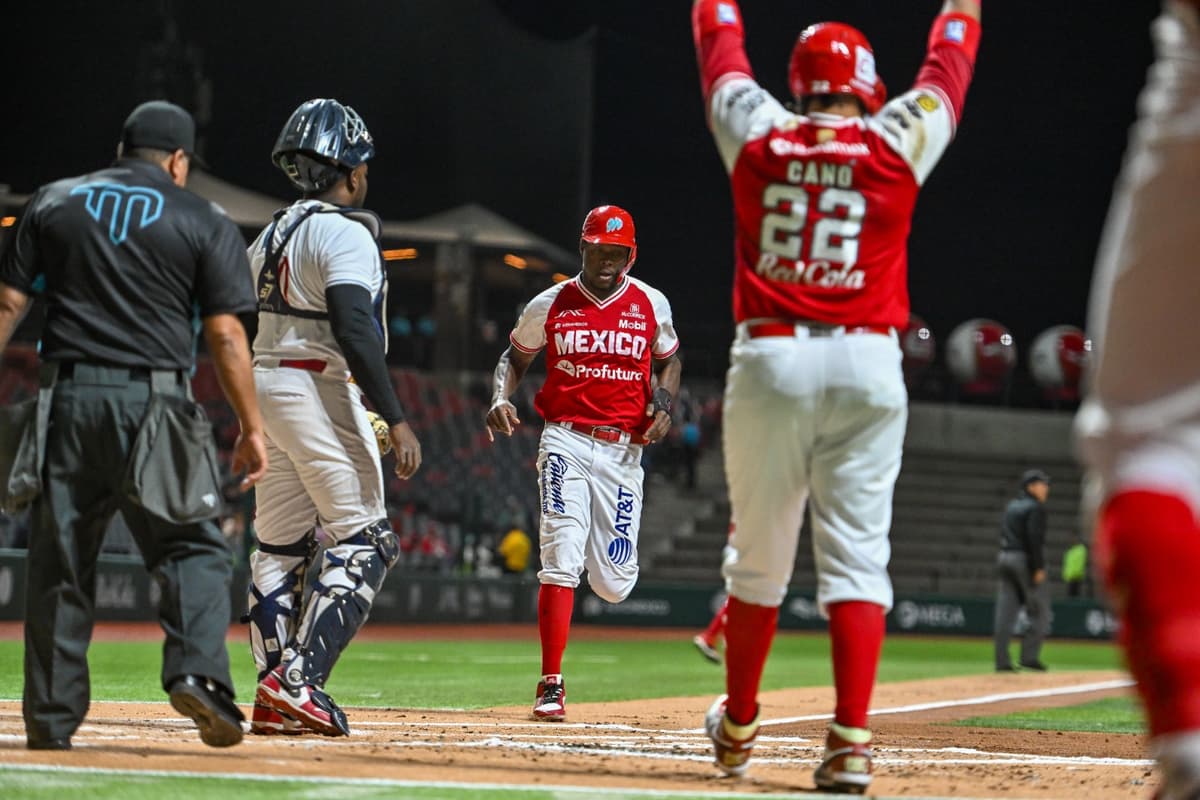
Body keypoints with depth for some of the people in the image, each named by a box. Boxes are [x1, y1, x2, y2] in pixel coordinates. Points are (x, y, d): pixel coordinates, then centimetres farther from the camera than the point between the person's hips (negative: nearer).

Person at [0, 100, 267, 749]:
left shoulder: (52, 203, 12)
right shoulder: (204, 223, 4)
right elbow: (225, 336, -1)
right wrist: (252, 427, 4)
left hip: (65, 397, 3)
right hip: (153, 399, -3)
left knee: (58, 560, 8)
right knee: (191, 548, 1)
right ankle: (196, 670, -22)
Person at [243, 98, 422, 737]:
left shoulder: (276, 232, 14)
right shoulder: (345, 234, -12)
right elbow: (355, 332, -22)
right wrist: (395, 419, -23)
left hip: (264, 383, 9)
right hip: (319, 390, -9)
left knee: (280, 543, 10)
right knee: (362, 540, -6)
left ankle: (275, 698, 8)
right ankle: (299, 681, -17)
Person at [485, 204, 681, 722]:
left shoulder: (652, 304, 5)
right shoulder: (550, 305, 2)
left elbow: (668, 359, 19)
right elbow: (515, 356, 13)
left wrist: (663, 404, 0)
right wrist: (500, 398, -6)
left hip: (624, 450, 2)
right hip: (566, 441, -2)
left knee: (614, 583, 2)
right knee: (561, 558, -16)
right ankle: (551, 685, -13)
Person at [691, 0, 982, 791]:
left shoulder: (755, 134, 4)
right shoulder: (898, 142, 1)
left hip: (767, 360, 1)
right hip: (866, 366, -1)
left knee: (758, 557, 12)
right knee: (856, 555, -2)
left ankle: (738, 729, 26)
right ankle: (850, 742, -12)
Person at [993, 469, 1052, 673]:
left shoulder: (1011, 506, 17)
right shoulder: (1035, 507, -9)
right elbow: (1034, 538, -18)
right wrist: (1038, 568, -19)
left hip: (1004, 558, 8)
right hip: (1026, 560, -8)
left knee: (1005, 612, 3)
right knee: (1039, 611, 1)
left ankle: (1002, 661, 1)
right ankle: (1029, 656, -6)